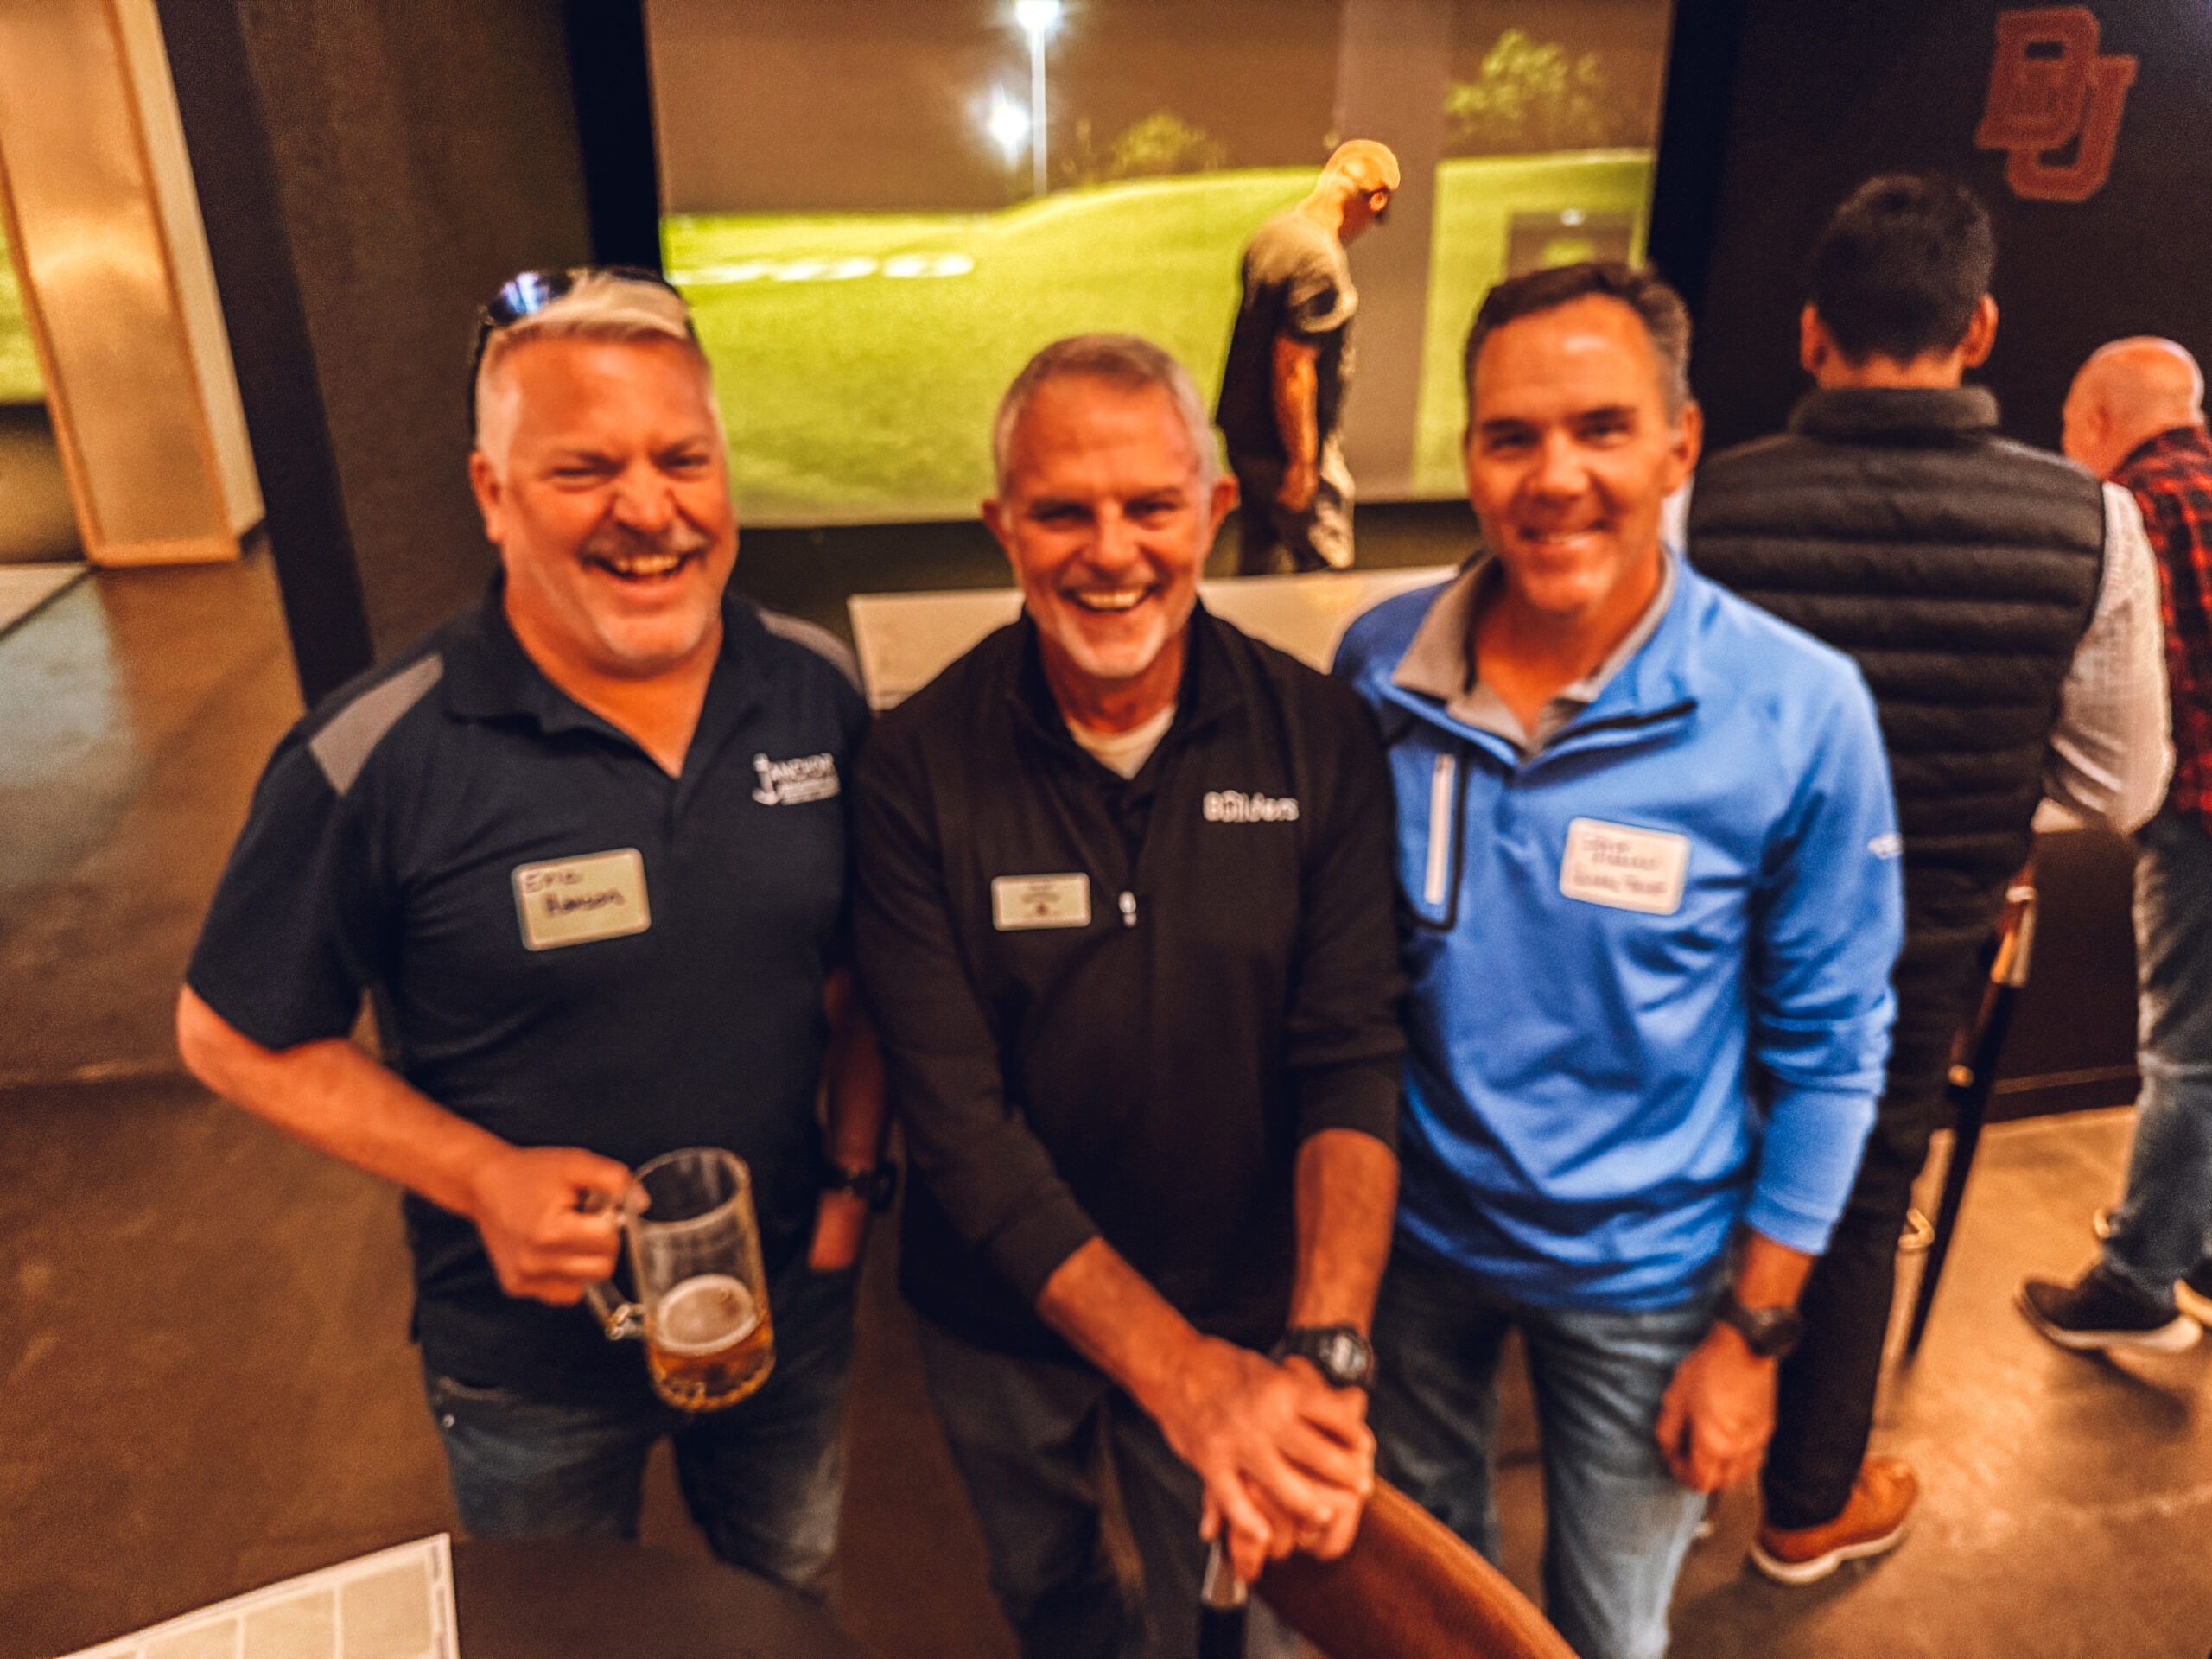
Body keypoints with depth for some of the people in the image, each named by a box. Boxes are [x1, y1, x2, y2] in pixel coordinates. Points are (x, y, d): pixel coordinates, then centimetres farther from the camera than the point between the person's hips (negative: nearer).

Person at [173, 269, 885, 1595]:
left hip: (793, 1305, 3)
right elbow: (233, 1035, -11)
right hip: (532, 1355, -2)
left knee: (792, 1596, 31)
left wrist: (855, 1173, -5)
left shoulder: (818, 691, -12)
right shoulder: (376, 759, -24)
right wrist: (482, 1176, -22)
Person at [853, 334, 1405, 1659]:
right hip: (1002, 1312, 1)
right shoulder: (921, 767, -19)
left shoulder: (1321, 740, -15)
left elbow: (1353, 1059, -19)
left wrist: (1323, 1351, -34)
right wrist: (1180, 1370, -30)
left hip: (1246, 1304, 0)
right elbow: (958, 1117, -22)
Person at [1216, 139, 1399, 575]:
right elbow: (1293, 367, -26)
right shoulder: (1321, 263, -23)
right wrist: (1302, 463, -19)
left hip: (1244, 436, 9)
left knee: (1255, 562, 21)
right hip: (1284, 449, -9)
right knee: (1327, 572, 4)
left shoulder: (1270, 233, 7)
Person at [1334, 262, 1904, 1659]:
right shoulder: (1378, 664, -13)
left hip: (1641, 1275, -2)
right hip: (1412, 1227, 3)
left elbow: (1828, 1045, -10)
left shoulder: (1801, 712, -20)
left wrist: (1756, 1331, -6)